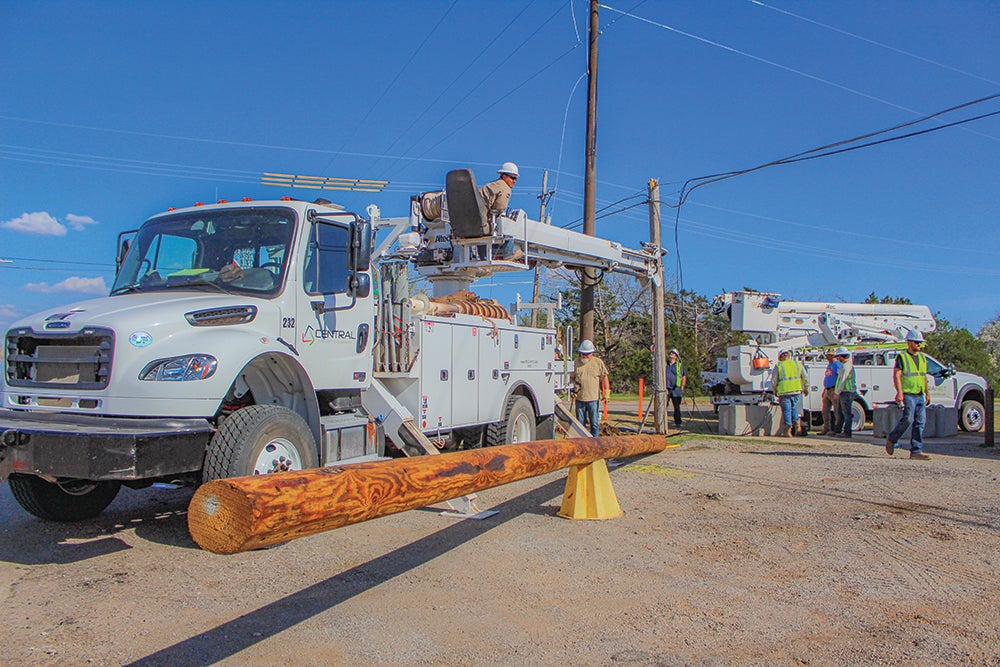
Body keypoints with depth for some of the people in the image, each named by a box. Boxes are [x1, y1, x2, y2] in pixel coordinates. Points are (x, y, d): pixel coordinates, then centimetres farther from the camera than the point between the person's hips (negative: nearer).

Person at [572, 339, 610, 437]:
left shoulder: (598, 362, 4)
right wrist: (574, 386, -4)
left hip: (593, 398, -2)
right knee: (580, 423, 8)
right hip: (579, 398, 2)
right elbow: (572, 377, 16)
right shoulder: (577, 363, 9)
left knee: (594, 423, 2)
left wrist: (607, 392, -2)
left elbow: (604, 377, 6)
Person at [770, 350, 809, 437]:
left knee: (786, 410, 2)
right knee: (794, 408, 20)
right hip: (797, 391, 3)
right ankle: (797, 426, 10)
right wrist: (806, 389, 26)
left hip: (784, 391, -3)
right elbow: (806, 378, 12)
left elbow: (773, 381, 0)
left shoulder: (778, 366, -1)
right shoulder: (798, 364, 8)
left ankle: (787, 431, 5)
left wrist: (775, 391, 15)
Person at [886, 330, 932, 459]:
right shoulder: (902, 357, -3)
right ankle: (891, 439, 8)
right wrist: (899, 392, -22)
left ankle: (916, 451, 2)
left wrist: (927, 393, 20)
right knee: (908, 419, -15)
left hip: (920, 395, 7)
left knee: (920, 422, 0)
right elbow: (896, 375, -12)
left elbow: (924, 377, 25)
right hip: (908, 394, -7)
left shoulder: (922, 358, 18)